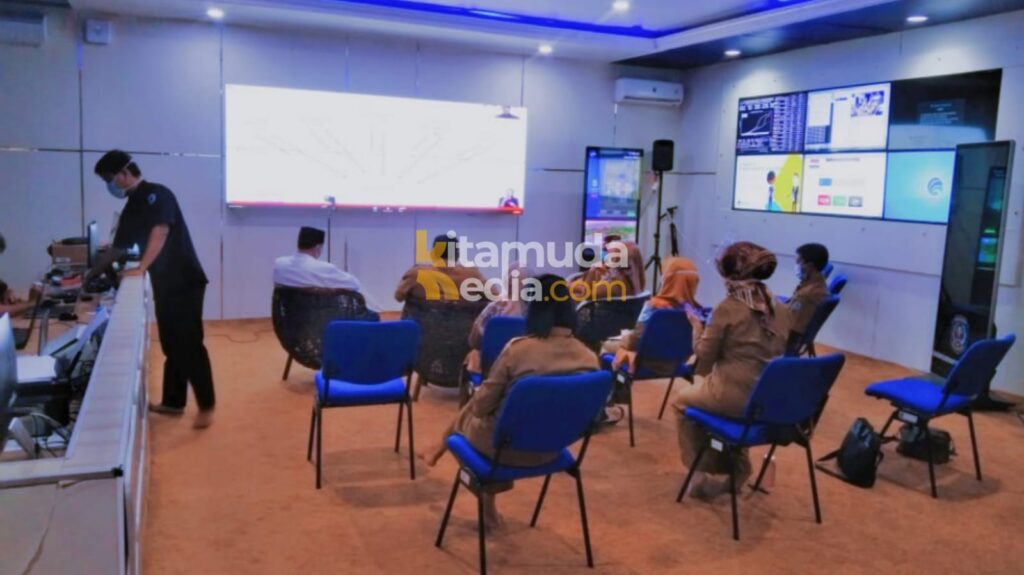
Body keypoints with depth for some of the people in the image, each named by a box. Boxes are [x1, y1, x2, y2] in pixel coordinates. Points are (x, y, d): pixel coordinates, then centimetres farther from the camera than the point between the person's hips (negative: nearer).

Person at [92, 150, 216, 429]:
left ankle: (207, 406, 0)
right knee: (171, 345, 14)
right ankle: (173, 402, 23)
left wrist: (141, 268, -28)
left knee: (189, 345, -7)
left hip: (184, 282, -8)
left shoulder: (157, 194, -9)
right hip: (163, 285, 9)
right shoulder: (131, 208, 16)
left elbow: (160, 232, -23)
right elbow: (118, 248, 26)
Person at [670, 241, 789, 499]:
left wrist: (699, 329, 10)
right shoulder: (776, 309, 5)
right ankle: (736, 469, 36)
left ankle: (700, 472, 24)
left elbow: (704, 359, -7)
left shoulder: (728, 308, -14)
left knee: (682, 401, 22)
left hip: (736, 396, -7)